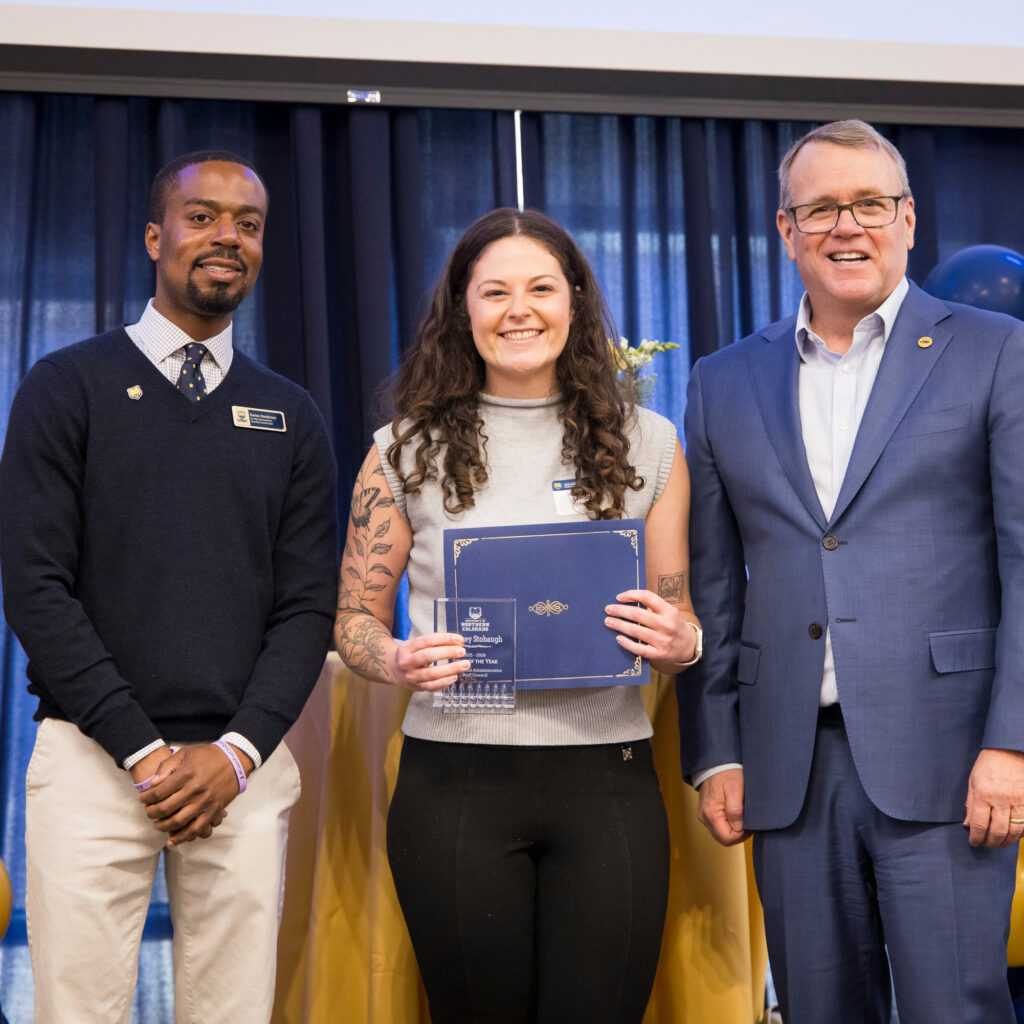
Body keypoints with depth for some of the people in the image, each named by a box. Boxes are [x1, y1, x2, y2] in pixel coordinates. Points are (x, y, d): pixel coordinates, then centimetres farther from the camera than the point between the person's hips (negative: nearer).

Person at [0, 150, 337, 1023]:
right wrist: (142, 748, -9)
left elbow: (309, 604, 8)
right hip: (91, 759, -2)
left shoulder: (289, 417, 12)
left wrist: (237, 752, -6)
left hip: (244, 768, 3)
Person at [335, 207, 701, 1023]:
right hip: (456, 780, -1)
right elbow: (355, 618, 11)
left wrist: (677, 642, -10)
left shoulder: (645, 444, 9)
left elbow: (679, 616, 14)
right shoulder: (407, 450, 5)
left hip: (607, 779, 1)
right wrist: (397, 663, -11)